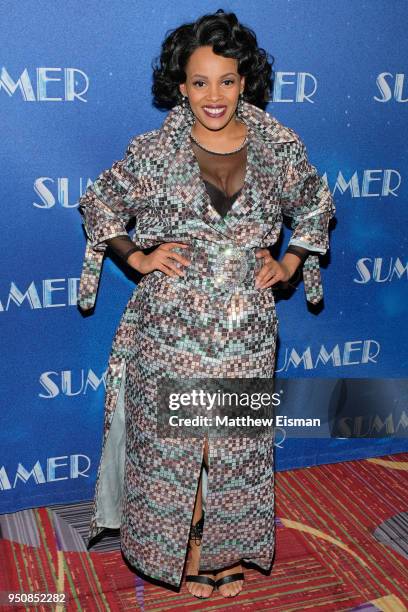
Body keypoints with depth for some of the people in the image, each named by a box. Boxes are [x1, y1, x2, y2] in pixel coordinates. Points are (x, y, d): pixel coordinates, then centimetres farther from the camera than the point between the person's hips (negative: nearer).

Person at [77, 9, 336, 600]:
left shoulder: (280, 147, -2)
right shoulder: (154, 150, -6)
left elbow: (316, 207, 16)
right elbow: (98, 203, 8)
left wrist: (289, 264, 6)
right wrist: (138, 258, -2)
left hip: (248, 331, 1)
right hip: (171, 330, -1)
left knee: (240, 446, 14)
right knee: (171, 443, 11)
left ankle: (230, 549, 38)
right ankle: (186, 549, 36)